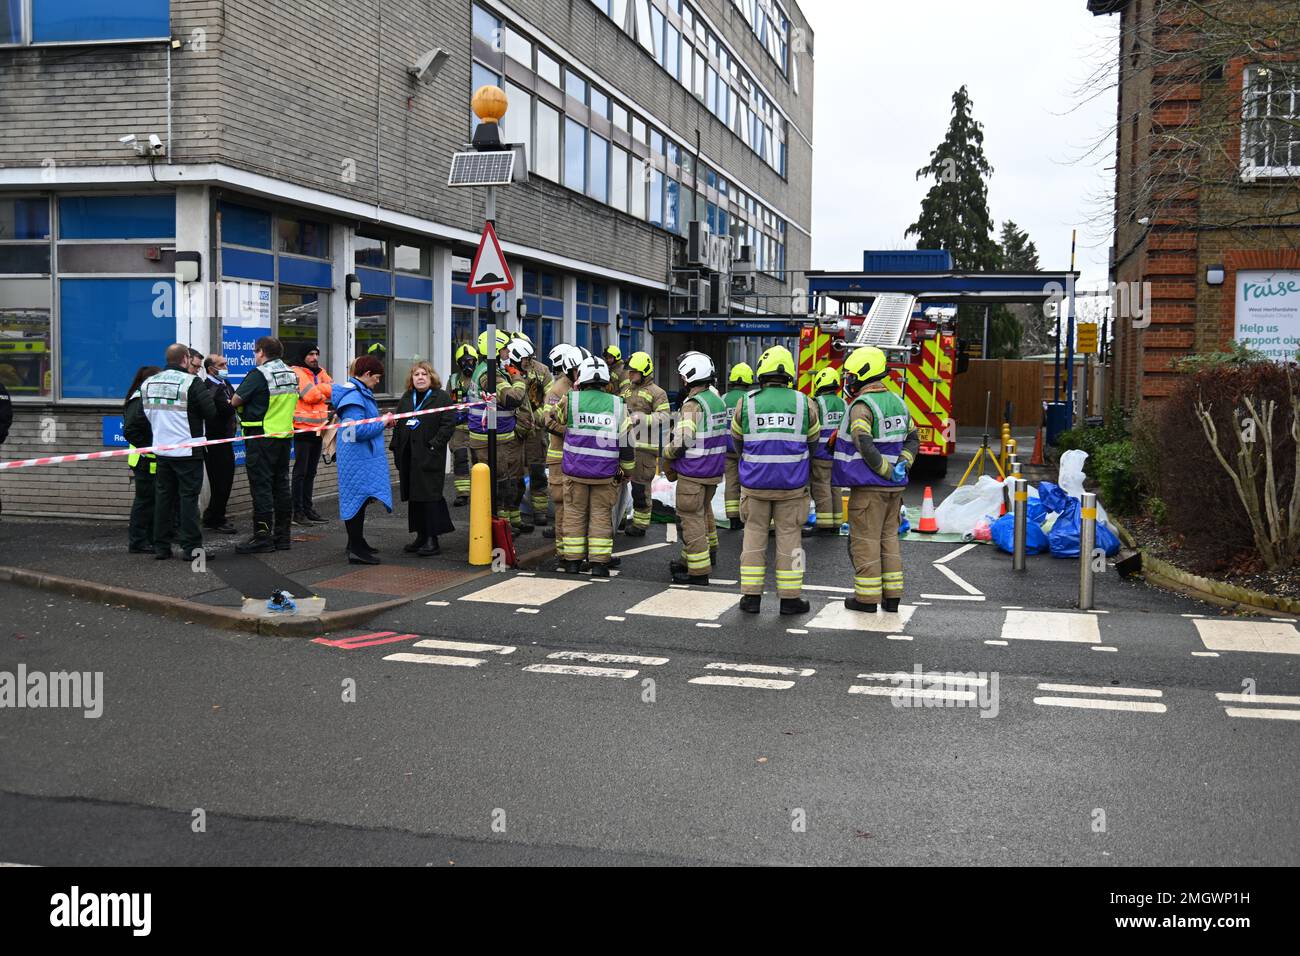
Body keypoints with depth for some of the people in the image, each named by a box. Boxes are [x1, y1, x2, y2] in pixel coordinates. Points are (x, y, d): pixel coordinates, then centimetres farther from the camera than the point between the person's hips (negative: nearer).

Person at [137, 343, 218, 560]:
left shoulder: (148, 383, 7)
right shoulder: (191, 382, -13)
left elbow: (144, 414, 13)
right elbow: (211, 413, -16)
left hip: (161, 451, 6)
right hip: (188, 452, -6)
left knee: (163, 497, 12)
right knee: (188, 497, -1)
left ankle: (161, 546, 15)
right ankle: (191, 547, 0)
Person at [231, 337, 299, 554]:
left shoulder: (258, 374, -14)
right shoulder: (291, 374, 10)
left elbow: (236, 400, -12)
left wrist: (233, 402, 10)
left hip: (262, 437, -7)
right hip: (285, 436, 8)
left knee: (261, 485, -4)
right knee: (281, 484, 12)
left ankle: (262, 537, -3)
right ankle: (282, 535, 16)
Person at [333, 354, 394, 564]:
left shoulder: (361, 393, 14)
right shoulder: (354, 397, -19)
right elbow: (358, 430, -25)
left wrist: (382, 422, 8)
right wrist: (383, 423, -15)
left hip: (363, 457, 11)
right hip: (358, 459, -11)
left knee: (358, 499, 18)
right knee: (358, 499, -6)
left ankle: (356, 543, 30)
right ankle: (356, 550, -3)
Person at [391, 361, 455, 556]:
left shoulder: (441, 398, -2)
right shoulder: (406, 398, 16)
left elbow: (448, 425, -8)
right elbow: (398, 423, 19)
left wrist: (434, 445, -16)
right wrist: (397, 449, 9)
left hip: (430, 457, -6)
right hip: (408, 456, 6)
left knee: (430, 496, -7)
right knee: (414, 497, 10)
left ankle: (432, 539, -4)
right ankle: (421, 536, 18)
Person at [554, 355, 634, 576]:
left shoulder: (571, 400, -9)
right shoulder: (617, 405, -4)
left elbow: (558, 421, 12)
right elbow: (626, 442, 0)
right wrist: (627, 471, 13)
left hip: (575, 470, 0)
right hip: (605, 473, 1)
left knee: (575, 514, 10)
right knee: (601, 516, 8)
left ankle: (573, 561, 14)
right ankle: (599, 563, 7)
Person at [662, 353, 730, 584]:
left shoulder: (693, 405, -19)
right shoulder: (718, 400, 7)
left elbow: (681, 443, -21)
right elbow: (726, 434, 15)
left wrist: (667, 452, -2)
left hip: (693, 473, -8)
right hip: (715, 470, 8)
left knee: (691, 518, -2)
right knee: (704, 512, 22)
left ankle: (698, 571, -1)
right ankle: (708, 552, 33)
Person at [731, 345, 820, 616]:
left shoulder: (746, 403, -6)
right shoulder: (804, 403, -5)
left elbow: (738, 443, 7)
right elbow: (813, 441, 7)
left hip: (754, 483, 0)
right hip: (791, 484, 0)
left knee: (754, 535, 10)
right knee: (789, 537, 7)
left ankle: (751, 596, 10)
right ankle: (790, 598, 11)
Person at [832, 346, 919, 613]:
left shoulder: (862, 406, -15)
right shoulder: (897, 402, 11)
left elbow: (864, 446, -25)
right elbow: (913, 438, 16)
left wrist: (887, 470, -16)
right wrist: (902, 465, 4)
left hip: (869, 486, -8)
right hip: (894, 488, 8)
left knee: (865, 540, 0)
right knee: (889, 537, 14)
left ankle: (867, 597, 4)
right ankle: (892, 595, 16)